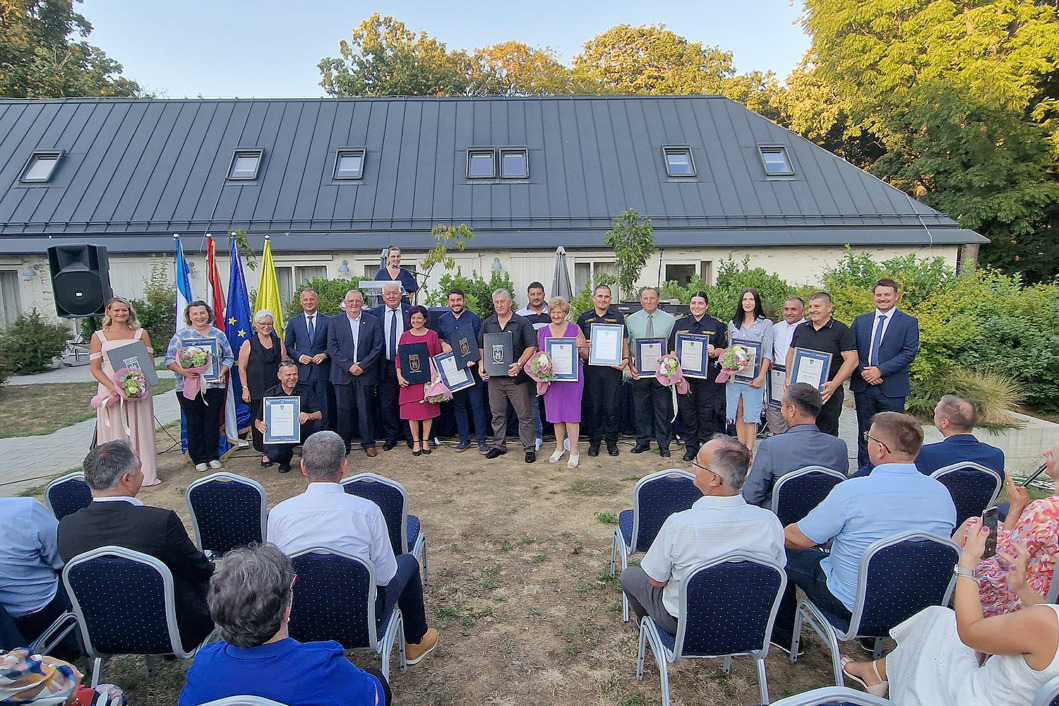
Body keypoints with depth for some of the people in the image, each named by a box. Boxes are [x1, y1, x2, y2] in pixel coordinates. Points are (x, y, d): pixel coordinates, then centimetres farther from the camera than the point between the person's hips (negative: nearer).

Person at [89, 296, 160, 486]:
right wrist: (111, 387, -16)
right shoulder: (99, 336, 4)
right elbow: (95, 367, 0)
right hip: (111, 390, -1)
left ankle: (146, 473, 13)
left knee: (140, 430, 6)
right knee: (116, 432, 3)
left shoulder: (140, 333, 7)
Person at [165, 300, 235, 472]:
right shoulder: (180, 335, 4)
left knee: (213, 421, 5)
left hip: (214, 386, 1)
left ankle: (213, 456, 18)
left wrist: (221, 372, -7)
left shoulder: (218, 334, 9)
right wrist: (183, 371, -17)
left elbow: (229, 357, 10)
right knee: (194, 423, 4)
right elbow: (170, 359, 0)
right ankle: (198, 459, 15)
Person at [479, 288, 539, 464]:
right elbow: (481, 347, 16)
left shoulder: (522, 323, -2)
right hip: (494, 377, 4)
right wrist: (482, 365, 1)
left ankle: (530, 448, 9)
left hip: (516, 377, -4)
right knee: (497, 414, 13)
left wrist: (519, 364, -20)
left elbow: (531, 347, -8)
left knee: (524, 415, 0)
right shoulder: (488, 324, 11)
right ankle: (499, 445, 26)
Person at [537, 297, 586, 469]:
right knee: (556, 413, 8)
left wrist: (579, 348, -16)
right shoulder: (542, 332, 10)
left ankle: (574, 451, 4)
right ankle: (559, 448, 23)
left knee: (571, 412, -4)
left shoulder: (575, 329, 4)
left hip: (572, 376, -3)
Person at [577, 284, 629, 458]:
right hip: (591, 368, 1)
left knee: (612, 406, 1)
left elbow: (624, 341, 8)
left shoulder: (618, 317, 8)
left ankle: (611, 441, 16)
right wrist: (583, 352, -10)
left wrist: (625, 359, -8)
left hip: (613, 367, -1)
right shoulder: (584, 318, 9)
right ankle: (594, 441, 17)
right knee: (592, 406, 5)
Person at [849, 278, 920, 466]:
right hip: (863, 386, 3)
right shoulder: (860, 321, 11)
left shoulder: (909, 322, 1)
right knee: (864, 434, 11)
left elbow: (909, 353, -8)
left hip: (892, 388, -3)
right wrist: (863, 371, -10)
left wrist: (880, 370, -16)